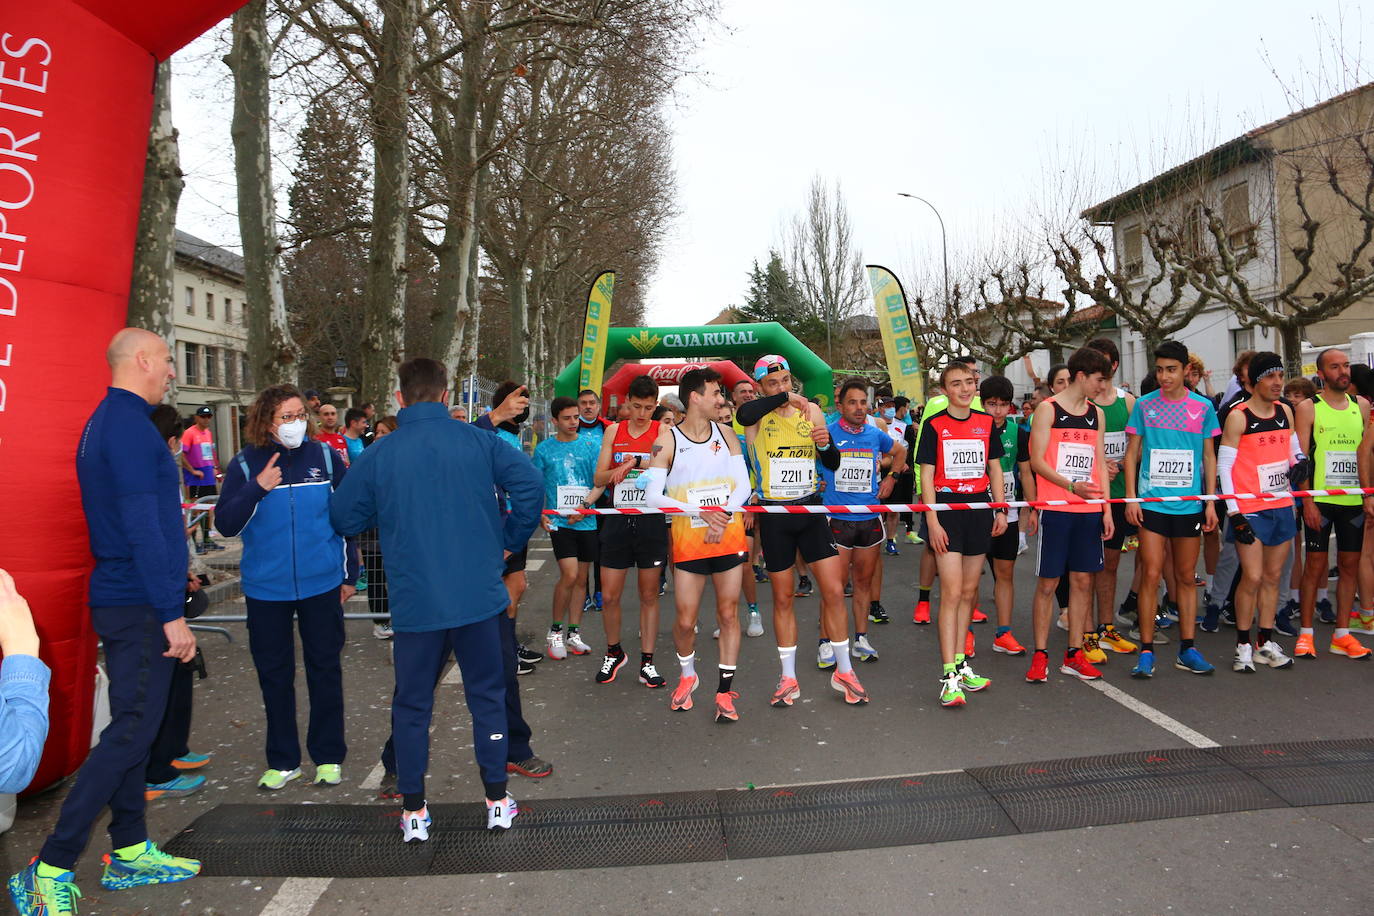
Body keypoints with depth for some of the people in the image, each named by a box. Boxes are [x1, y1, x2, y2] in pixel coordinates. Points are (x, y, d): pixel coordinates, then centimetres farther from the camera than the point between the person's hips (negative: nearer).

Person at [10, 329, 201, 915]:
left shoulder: (105, 421, 16)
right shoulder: (129, 425, -16)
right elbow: (142, 528, -21)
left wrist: (171, 577, 22)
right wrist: (171, 613, -20)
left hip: (120, 599, 10)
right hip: (140, 606, -10)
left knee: (131, 728, 15)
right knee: (130, 733, -5)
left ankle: (130, 854, 25)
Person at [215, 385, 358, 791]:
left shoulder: (324, 456, 0)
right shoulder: (246, 464, -2)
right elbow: (226, 525, -7)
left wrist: (349, 574, 8)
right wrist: (257, 488, -21)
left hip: (322, 585, 0)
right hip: (266, 589, 0)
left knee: (325, 670, 9)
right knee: (274, 675, 11)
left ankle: (329, 757, 23)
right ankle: (282, 760, 26)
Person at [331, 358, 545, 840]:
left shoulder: (378, 455, -3)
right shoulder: (478, 442, -4)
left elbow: (343, 517, 3)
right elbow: (530, 483, -13)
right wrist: (510, 539, 1)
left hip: (414, 601, 0)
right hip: (479, 595, 1)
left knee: (412, 704, 13)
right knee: (488, 695, 13)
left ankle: (414, 812, 21)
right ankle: (498, 803, 21)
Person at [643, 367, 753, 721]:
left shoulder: (725, 433, 5)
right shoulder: (667, 440, -6)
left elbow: (743, 484, 4)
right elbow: (652, 496, -12)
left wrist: (724, 516, -13)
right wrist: (701, 513, -19)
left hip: (729, 535, 3)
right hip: (689, 539, -3)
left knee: (728, 612, 5)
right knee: (685, 619, 1)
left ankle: (725, 691, 16)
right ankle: (687, 675, 31)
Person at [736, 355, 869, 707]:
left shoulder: (811, 411, 5)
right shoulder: (758, 416, -5)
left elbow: (833, 464, 10)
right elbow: (743, 414, -32)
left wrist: (825, 444, -10)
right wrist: (785, 398, -25)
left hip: (810, 509, 3)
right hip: (774, 513, -2)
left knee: (834, 591, 0)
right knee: (783, 598, 7)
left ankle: (843, 671, 16)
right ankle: (788, 678, 20)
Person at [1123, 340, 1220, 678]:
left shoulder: (1203, 407, 4)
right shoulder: (1144, 405, 2)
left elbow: (1209, 456, 9)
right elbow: (1132, 453, 4)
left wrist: (1211, 501, 4)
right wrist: (1131, 497, -4)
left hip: (1190, 505, 2)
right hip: (1151, 503, -1)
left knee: (1186, 577, 9)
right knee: (1151, 575, -4)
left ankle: (1187, 649, 18)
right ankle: (1146, 652, 2)